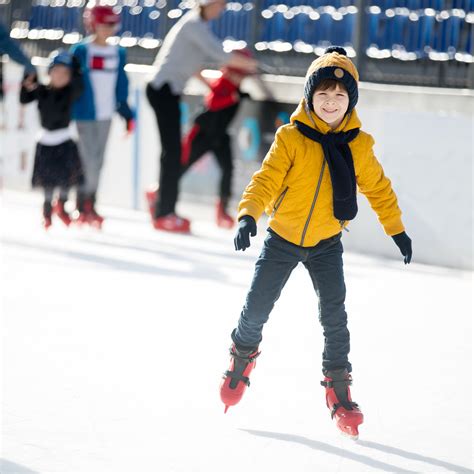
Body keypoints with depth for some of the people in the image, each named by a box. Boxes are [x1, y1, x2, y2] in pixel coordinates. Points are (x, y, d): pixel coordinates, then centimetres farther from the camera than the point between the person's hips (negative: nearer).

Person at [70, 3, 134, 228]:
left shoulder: (118, 53, 8)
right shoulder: (80, 51, -7)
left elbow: (121, 87, 15)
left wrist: (127, 113, 13)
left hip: (106, 115, 5)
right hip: (85, 114, -5)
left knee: (98, 161, 10)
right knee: (89, 160, -9)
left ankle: (90, 205, 19)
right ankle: (83, 206, -1)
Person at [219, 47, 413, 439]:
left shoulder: (358, 145, -4)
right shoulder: (291, 138, -13)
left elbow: (378, 188, 8)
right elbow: (266, 179, -19)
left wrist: (398, 231, 10)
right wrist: (248, 215, -34)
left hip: (326, 243, 1)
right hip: (282, 238, -1)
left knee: (334, 316, -7)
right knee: (257, 308, 3)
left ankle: (338, 386, 6)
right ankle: (243, 353, 33)